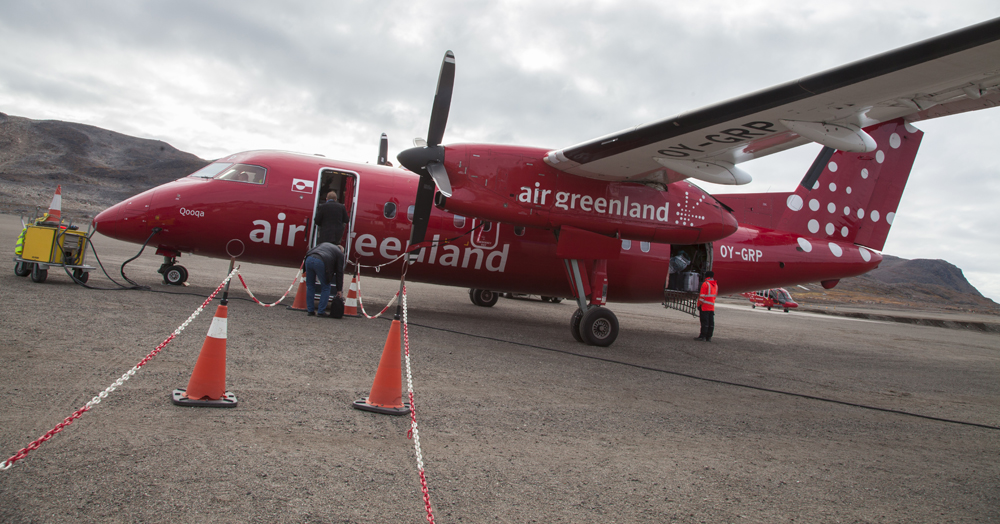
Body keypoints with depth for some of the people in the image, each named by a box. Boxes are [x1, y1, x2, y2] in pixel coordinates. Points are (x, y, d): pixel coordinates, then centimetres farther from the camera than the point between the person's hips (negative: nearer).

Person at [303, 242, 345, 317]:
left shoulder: (324, 244, 36)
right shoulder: (340, 254, 22)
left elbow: (308, 252, 26)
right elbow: (339, 272, 19)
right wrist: (339, 290, 24)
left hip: (309, 259, 5)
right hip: (321, 262, -5)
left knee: (310, 286, 18)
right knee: (325, 288, 12)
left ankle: (310, 311, 21)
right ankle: (321, 312, 11)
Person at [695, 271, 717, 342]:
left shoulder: (705, 284, -10)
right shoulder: (716, 285, 13)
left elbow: (702, 296, -14)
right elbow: (715, 295, 17)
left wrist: (699, 304, -8)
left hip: (705, 306, -7)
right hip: (712, 307, 7)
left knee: (704, 322, -6)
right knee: (711, 322, 6)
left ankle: (703, 336, -5)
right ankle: (709, 337, 8)